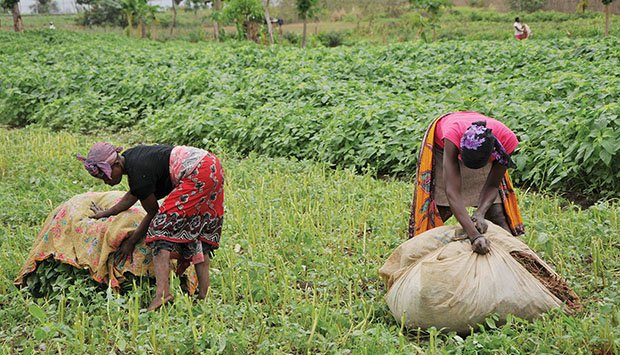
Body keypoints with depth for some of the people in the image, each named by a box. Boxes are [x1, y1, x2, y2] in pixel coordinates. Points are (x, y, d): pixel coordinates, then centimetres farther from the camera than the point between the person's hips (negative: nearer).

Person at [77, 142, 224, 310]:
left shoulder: (138, 174, -18)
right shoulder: (128, 157, 10)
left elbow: (153, 211, -5)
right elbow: (133, 195, 25)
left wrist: (131, 241, 3)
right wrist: (106, 213, 32)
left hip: (198, 174, -11)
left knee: (162, 224, -12)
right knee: (196, 231, 15)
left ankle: (163, 292, -24)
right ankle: (203, 295, 15)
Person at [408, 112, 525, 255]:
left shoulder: (507, 140, -38)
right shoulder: (453, 134, -47)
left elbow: (492, 185, -24)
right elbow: (452, 191, -51)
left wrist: (479, 213, -43)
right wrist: (474, 235, -60)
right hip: (442, 146, -2)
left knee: (497, 213, -4)